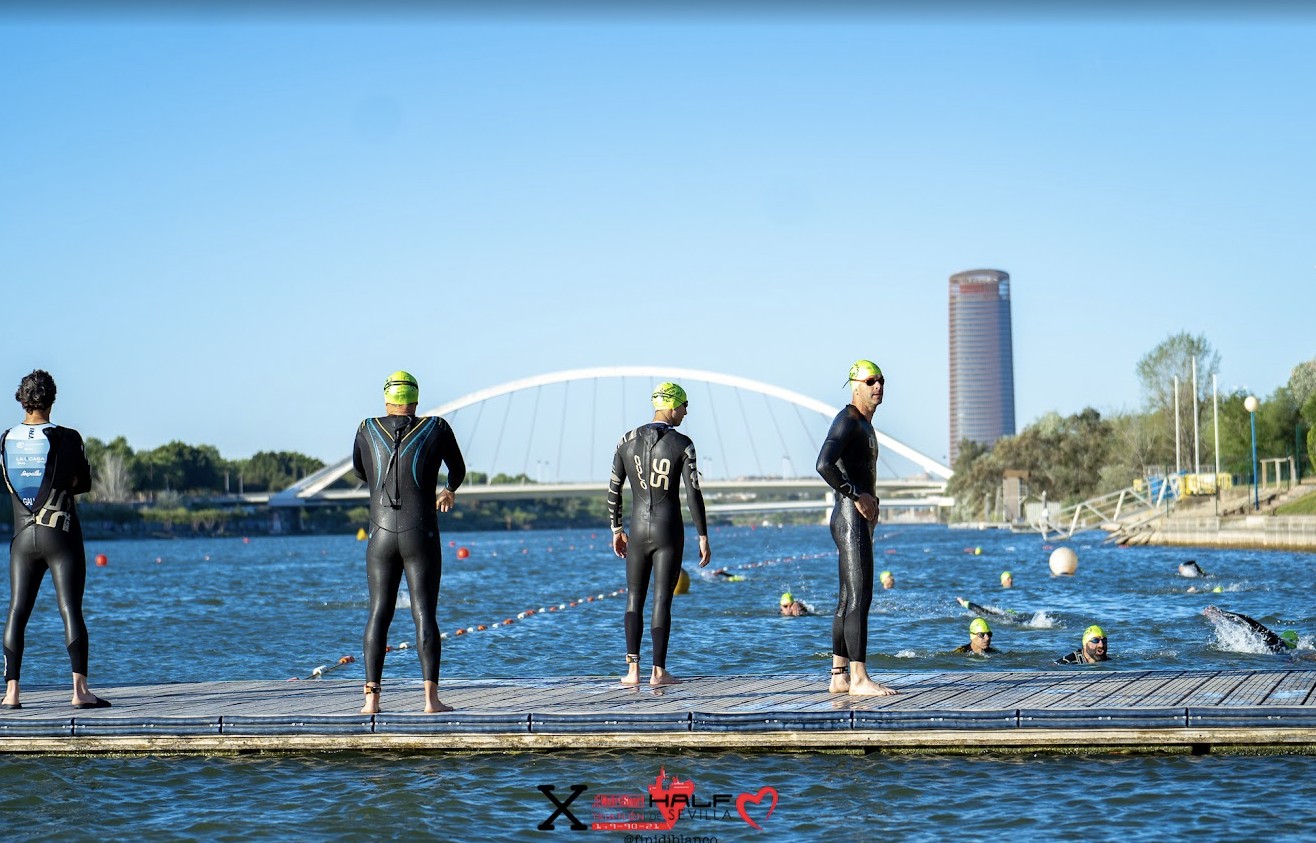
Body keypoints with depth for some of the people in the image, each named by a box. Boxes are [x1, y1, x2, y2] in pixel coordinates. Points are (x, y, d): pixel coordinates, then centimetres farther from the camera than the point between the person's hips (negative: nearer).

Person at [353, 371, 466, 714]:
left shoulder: (367, 430, 6)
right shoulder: (436, 428, 3)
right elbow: (458, 470, 21)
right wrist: (449, 490, 44)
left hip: (381, 536, 1)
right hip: (421, 537, -1)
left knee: (378, 614, 6)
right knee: (425, 614, -1)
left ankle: (371, 697, -1)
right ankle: (431, 698, -8)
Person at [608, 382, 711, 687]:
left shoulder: (627, 441, 4)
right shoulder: (682, 444, -7)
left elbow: (613, 490, 6)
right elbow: (693, 493, -10)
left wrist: (616, 530, 16)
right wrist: (703, 537, -5)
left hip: (638, 530, 3)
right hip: (669, 531, -3)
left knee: (634, 599, 11)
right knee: (662, 600, -1)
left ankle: (633, 670, 6)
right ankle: (658, 671, -2)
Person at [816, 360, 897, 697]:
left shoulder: (865, 424, 21)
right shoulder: (847, 420, -11)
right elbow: (824, 465, -27)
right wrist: (857, 496, -22)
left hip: (861, 520, 11)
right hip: (849, 518, -11)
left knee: (849, 600, 11)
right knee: (859, 596, -15)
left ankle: (839, 676, 15)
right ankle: (859, 679, -18)